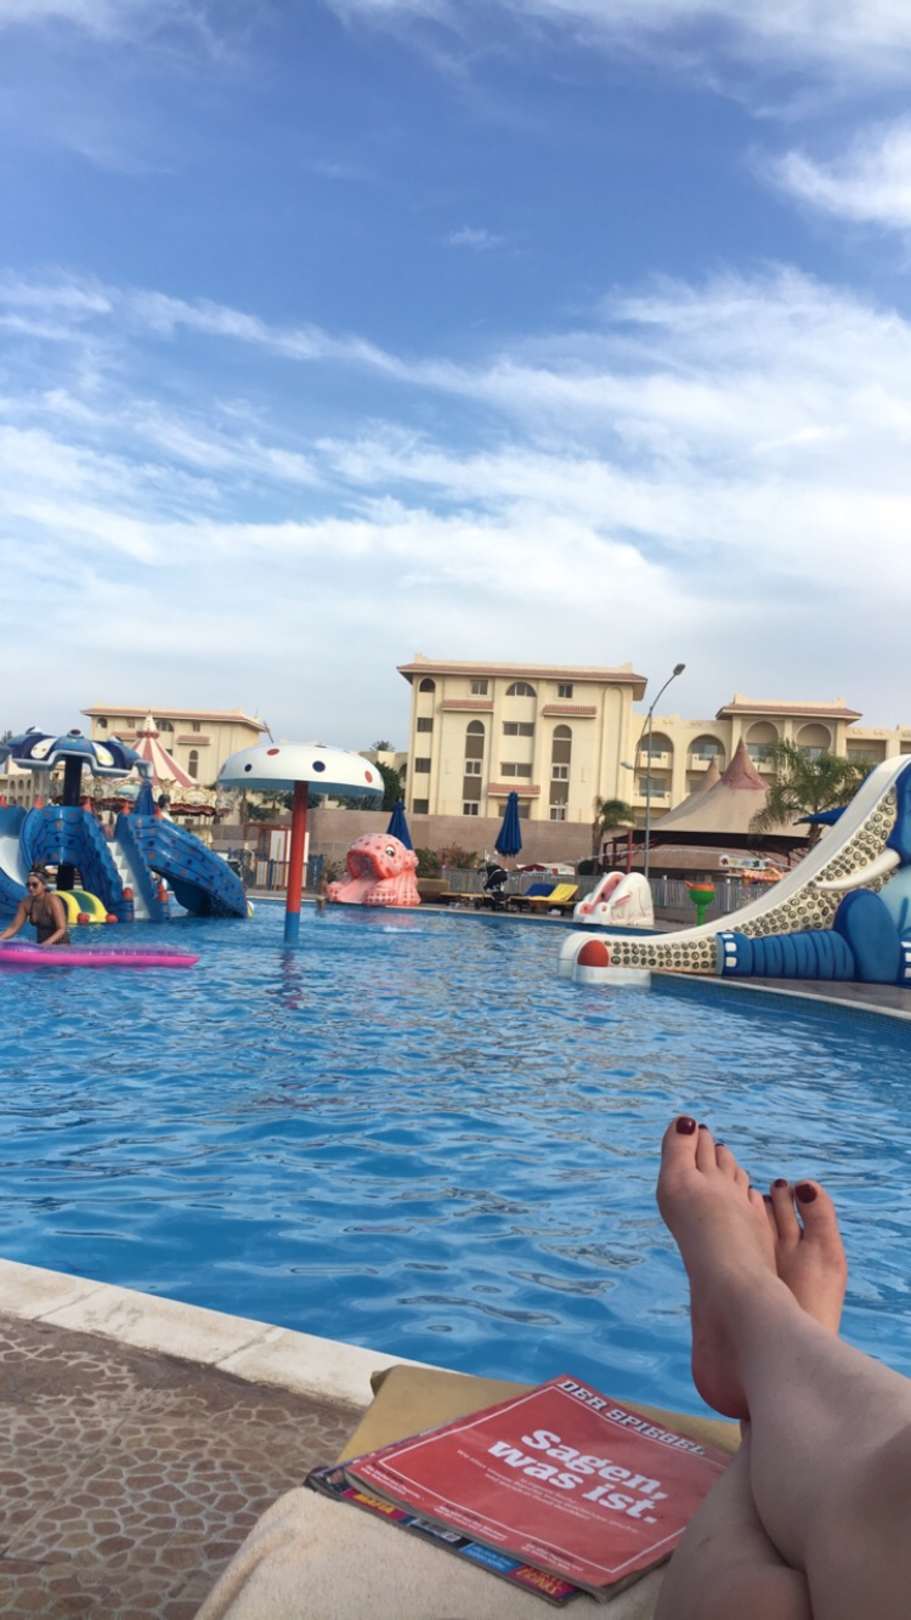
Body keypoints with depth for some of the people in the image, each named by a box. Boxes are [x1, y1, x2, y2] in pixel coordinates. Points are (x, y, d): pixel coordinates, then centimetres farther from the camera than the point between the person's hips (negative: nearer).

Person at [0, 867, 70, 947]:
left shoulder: (53, 901, -17)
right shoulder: (26, 903, -1)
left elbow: (62, 929, -20)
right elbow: (13, 927, 1)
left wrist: (48, 943, -36)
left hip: (60, 944, -6)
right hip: (41, 945, 6)